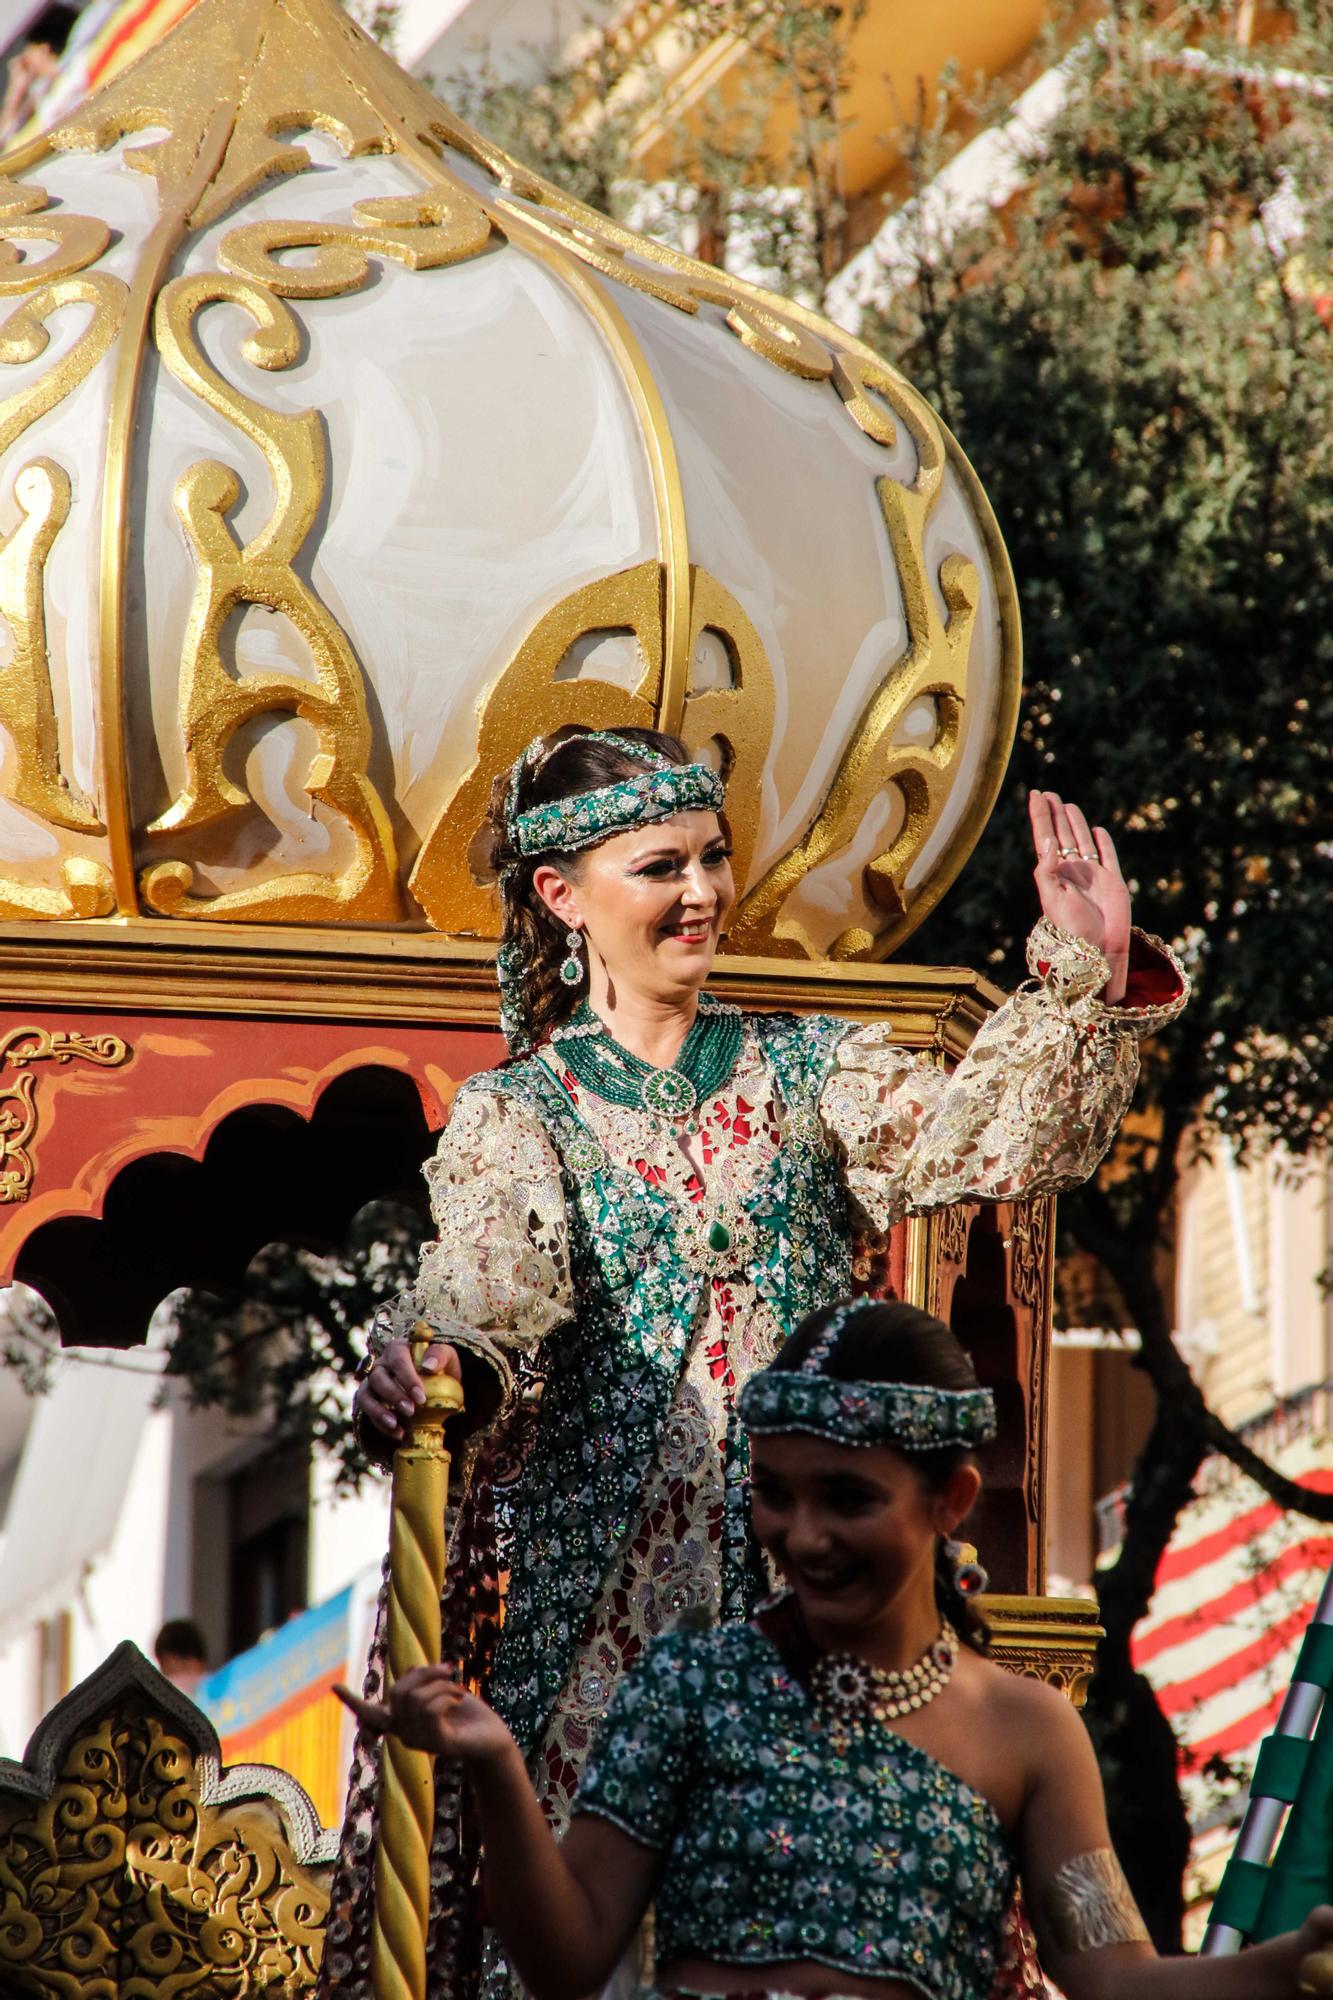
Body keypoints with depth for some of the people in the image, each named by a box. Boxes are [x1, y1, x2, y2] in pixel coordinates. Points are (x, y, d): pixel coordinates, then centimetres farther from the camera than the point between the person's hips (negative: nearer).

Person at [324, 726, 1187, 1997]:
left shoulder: (804, 1070, 14)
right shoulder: (517, 1113, 7)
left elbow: (978, 1137, -3)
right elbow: (492, 1268, -14)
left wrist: (1084, 982, -17)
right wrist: (431, 1354, -37)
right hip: (591, 1559, -2)